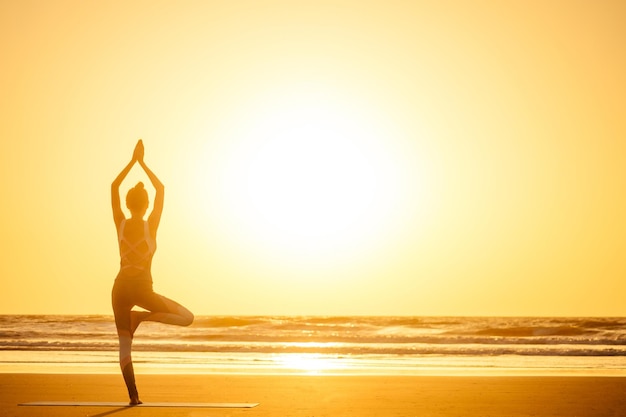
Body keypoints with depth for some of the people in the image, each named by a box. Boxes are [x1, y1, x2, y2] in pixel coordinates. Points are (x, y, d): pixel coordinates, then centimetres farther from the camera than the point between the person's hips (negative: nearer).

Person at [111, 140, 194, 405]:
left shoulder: (120, 224, 1)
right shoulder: (151, 225, -6)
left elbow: (114, 187, 11)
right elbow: (161, 189, 2)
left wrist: (133, 161, 13)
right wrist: (142, 163, 6)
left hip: (120, 288, 4)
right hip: (141, 288, -4)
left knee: (125, 345, 8)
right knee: (187, 317, 6)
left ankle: (133, 396, 0)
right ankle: (141, 317, -11)